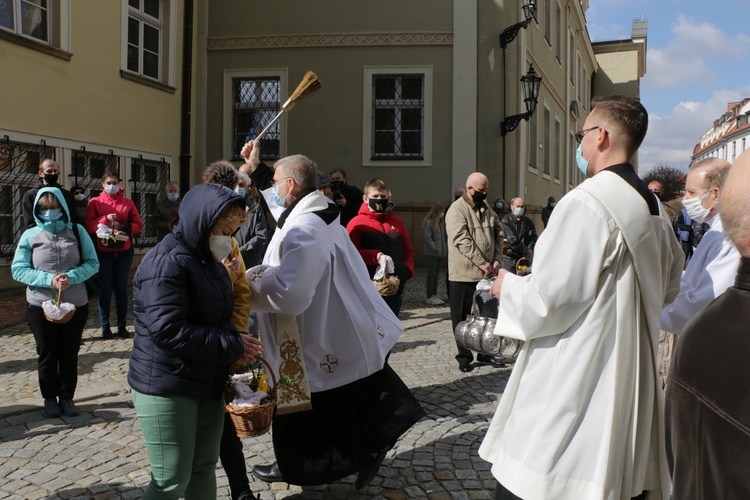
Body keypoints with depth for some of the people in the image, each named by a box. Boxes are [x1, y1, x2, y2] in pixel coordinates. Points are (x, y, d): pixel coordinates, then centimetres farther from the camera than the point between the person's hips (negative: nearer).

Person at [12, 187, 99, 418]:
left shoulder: (77, 231, -2)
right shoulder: (30, 236, -4)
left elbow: (93, 263, -3)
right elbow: (18, 269, -6)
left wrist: (71, 277, -20)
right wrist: (49, 280, -19)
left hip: (76, 305, 1)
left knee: (70, 354, 11)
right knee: (47, 355, 11)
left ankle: (67, 397, 27)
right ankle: (50, 399, 28)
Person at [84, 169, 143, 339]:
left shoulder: (128, 203, 9)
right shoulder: (95, 202, 5)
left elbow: (138, 225, 4)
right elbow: (88, 225, -3)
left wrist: (122, 226, -12)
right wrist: (105, 220, -16)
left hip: (124, 251, 1)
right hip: (103, 251, -1)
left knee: (121, 288, 4)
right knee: (105, 289, 1)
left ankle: (122, 325, 14)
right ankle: (105, 326, 11)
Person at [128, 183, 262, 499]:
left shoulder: (209, 260, 10)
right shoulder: (167, 262, -19)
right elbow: (169, 332, -27)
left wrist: (238, 343, -4)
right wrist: (233, 346, -20)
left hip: (208, 383, 8)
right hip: (165, 387, -8)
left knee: (204, 468, 16)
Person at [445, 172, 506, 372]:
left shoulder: (487, 209, 13)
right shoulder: (457, 209, -11)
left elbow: (498, 234, 14)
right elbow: (462, 240, -20)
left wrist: (497, 259, -1)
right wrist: (482, 263, -20)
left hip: (487, 273, 7)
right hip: (463, 274, -7)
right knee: (461, 318, 4)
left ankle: (485, 352, 29)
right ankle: (464, 356, 16)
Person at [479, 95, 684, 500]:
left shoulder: (586, 203, -18)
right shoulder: (655, 210, 9)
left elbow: (551, 297, -19)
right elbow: (668, 287, 22)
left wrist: (508, 286, -1)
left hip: (575, 383, -8)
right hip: (632, 385, 9)